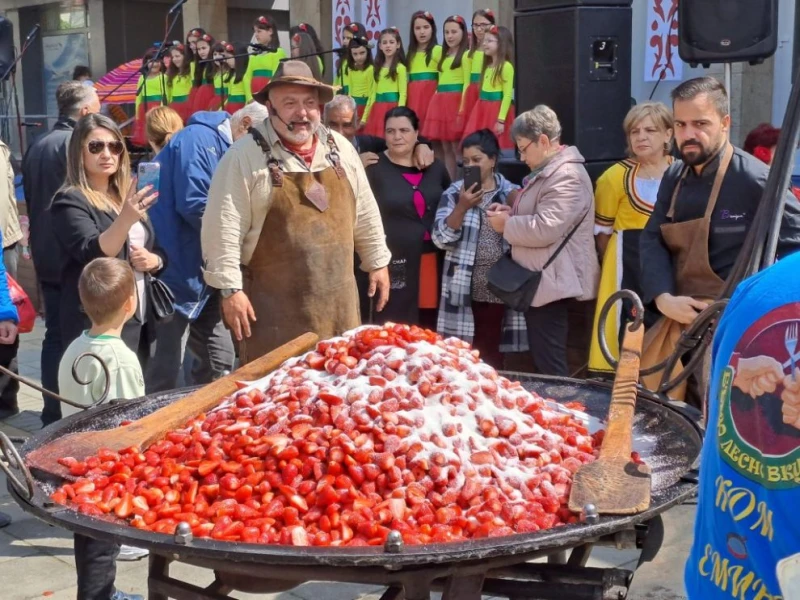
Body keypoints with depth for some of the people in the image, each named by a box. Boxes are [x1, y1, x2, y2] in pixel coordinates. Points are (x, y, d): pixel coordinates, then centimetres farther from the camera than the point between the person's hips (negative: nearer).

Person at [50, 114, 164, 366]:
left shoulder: (127, 196, 14)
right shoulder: (69, 201, -8)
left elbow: (159, 251, 21)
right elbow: (92, 254, -23)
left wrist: (153, 260, -3)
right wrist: (126, 218, -39)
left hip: (140, 322, 7)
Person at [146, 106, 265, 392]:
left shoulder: (225, 148, 13)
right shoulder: (198, 139, -15)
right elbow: (194, 205, -26)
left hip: (202, 274, 10)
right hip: (177, 272, -10)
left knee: (219, 361, 13)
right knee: (166, 370, -3)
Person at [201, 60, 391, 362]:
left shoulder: (340, 149, 7)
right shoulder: (245, 156, -9)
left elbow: (365, 213, 16)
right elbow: (224, 229, -12)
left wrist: (377, 263, 17)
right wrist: (231, 289, -15)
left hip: (338, 298, 5)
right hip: (275, 303, -5)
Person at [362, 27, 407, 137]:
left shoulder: (400, 68, -4)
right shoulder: (378, 68, 16)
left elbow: (403, 94, -7)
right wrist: (364, 117, 16)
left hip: (392, 108, -6)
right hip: (377, 110, 6)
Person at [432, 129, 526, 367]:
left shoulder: (511, 192, 6)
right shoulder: (454, 193, 3)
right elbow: (440, 239, -5)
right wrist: (462, 207, -16)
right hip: (464, 287, -1)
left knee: (491, 352, 9)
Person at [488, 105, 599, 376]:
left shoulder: (566, 176, -18)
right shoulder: (549, 171, 18)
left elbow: (544, 229, -26)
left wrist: (506, 225, -10)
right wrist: (511, 212, 10)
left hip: (551, 283, -11)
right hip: (542, 281, 11)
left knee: (550, 367, -7)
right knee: (542, 361, 16)